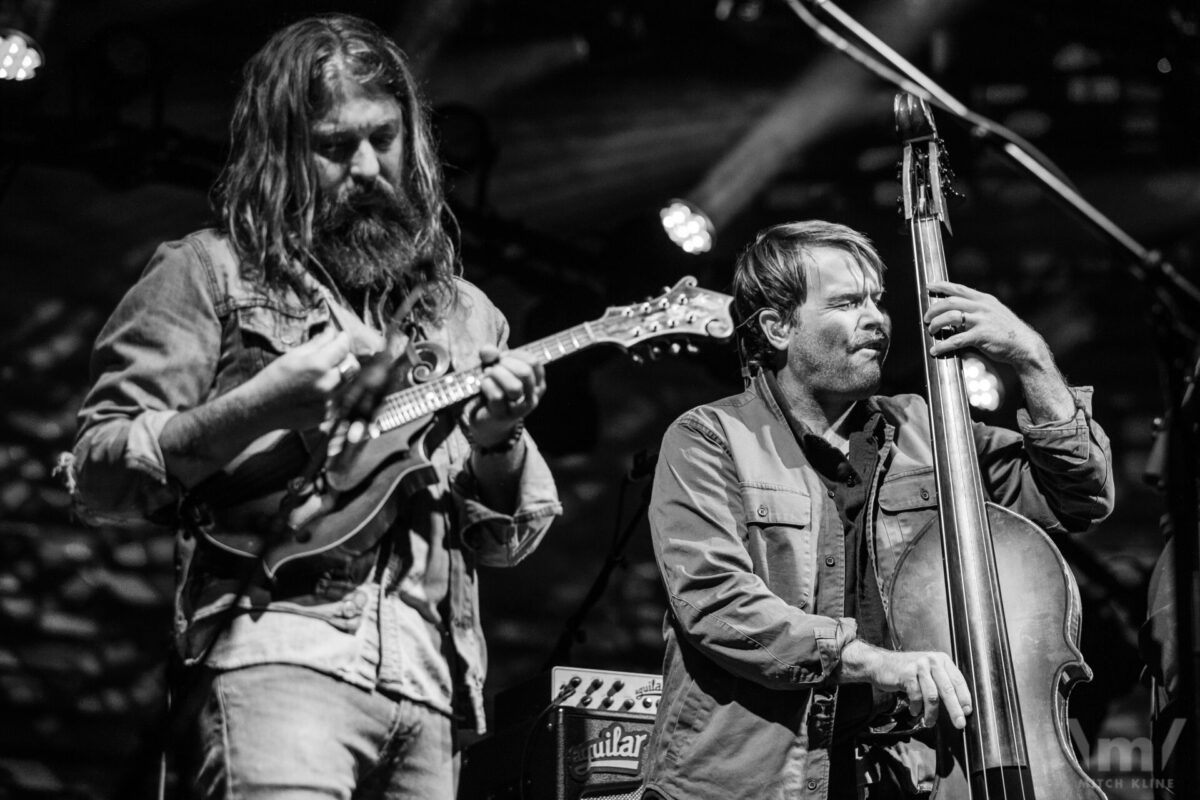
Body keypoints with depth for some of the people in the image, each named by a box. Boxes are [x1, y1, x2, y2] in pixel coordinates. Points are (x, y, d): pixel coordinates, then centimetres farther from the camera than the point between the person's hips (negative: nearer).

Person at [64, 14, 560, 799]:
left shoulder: (464, 315, 19)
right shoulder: (212, 272, 7)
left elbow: (507, 542, 19)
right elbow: (96, 474, 0)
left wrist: (497, 446, -2)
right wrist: (257, 408, -13)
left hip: (427, 675, 5)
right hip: (275, 653, -4)